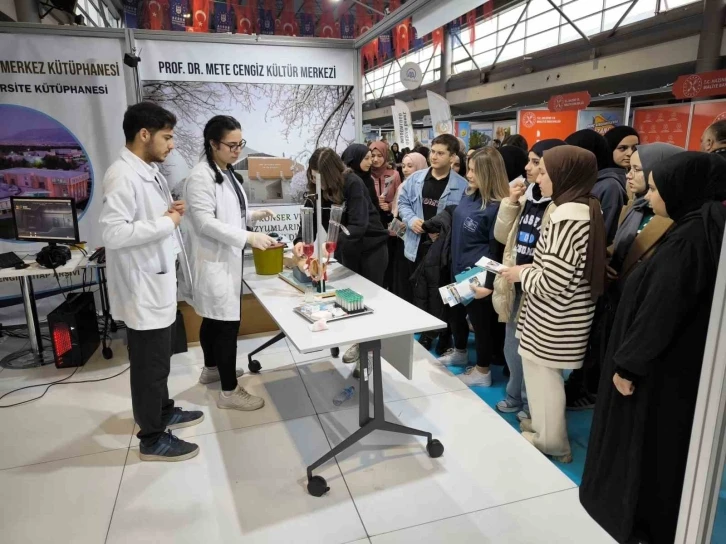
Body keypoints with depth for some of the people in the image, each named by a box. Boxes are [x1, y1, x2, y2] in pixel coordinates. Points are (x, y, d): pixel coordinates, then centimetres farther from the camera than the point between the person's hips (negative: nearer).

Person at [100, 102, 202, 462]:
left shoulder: (148, 171, 9)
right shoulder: (123, 176, -21)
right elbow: (113, 233, -29)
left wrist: (168, 213, 1)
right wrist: (165, 223, -21)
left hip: (158, 280, 10)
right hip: (142, 286, -10)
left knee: (158, 358, 23)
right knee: (149, 363, 4)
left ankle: (162, 410, 41)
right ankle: (152, 439, 20)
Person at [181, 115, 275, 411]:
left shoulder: (227, 172, 12)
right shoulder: (201, 176, -18)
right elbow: (205, 222, -25)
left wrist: (252, 215, 4)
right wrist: (248, 237, -30)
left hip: (226, 258, 10)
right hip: (213, 260, -9)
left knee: (214, 318, 21)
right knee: (227, 322, -6)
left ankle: (211, 368, 39)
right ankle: (229, 392, 5)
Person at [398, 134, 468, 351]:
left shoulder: (461, 185, -9)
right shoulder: (416, 178, 3)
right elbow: (402, 202, 8)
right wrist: (411, 219, -10)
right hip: (417, 244, 4)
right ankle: (423, 333, 38)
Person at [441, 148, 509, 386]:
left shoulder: (497, 207, -21)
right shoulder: (469, 195, 3)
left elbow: (497, 250, -21)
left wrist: (489, 284, -22)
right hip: (459, 269, 9)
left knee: (481, 320, 8)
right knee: (455, 312, 23)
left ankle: (482, 371, 26)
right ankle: (459, 352, 48)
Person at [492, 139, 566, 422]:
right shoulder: (526, 195, 7)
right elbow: (502, 236, 8)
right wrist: (510, 202, -1)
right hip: (516, 286, 8)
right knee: (512, 348, 21)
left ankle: (531, 406, 32)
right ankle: (515, 396, 43)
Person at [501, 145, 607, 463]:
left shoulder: (567, 217, -25)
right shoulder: (586, 209, 6)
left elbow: (552, 284, -27)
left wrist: (521, 274, -11)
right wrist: (531, 269, 8)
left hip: (552, 322, -9)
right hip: (559, 319, 9)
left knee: (542, 377, 9)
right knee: (545, 377, 23)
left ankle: (551, 442, 27)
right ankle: (543, 427, 40)